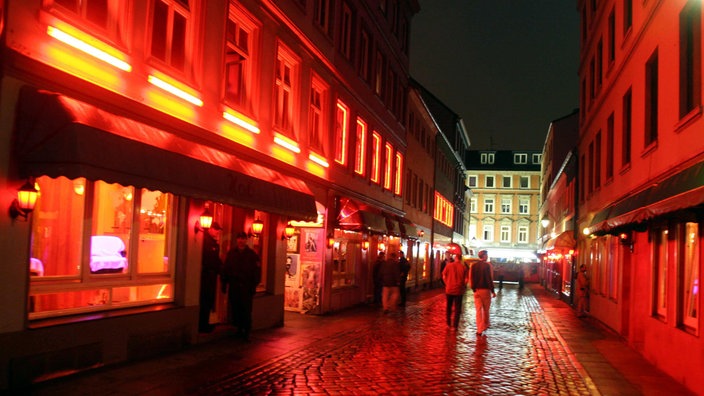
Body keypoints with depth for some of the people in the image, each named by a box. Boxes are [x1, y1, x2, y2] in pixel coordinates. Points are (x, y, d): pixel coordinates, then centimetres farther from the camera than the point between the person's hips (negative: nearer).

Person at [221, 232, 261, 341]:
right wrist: (224, 284, 5)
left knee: (246, 310, -5)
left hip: (246, 287, -3)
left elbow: (257, 271, 0)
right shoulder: (231, 253, 10)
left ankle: (246, 331, 1)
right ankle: (239, 328, 17)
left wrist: (254, 285, -7)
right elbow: (226, 269, 11)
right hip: (233, 286, 3)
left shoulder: (252, 254, 1)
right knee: (235, 309, 5)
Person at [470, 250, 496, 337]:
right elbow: (490, 279, -13)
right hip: (486, 290, -3)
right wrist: (492, 290, -6)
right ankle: (485, 325, 29)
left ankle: (479, 330, 2)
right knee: (486, 309, 15)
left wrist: (473, 288, 12)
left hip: (477, 290, 3)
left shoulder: (473, 266, 1)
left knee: (478, 310, 5)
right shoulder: (487, 265, -11)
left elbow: (471, 278, 3)